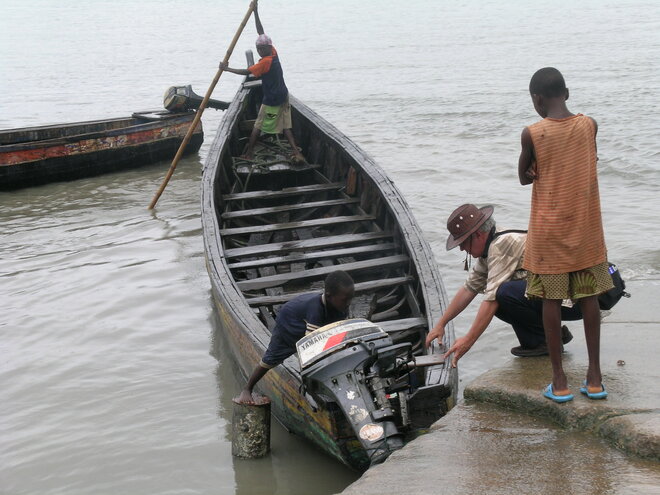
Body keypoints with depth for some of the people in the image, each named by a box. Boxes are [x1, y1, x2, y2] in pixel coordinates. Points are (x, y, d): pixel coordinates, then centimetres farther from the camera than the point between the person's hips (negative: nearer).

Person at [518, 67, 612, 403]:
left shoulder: (532, 134, -12)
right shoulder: (589, 125, -2)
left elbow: (524, 178, 1)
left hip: (549, 230, -3)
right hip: (586, 227, 3)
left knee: (551, 300, 5)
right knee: (588, 297, 10)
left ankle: (559, 381, 9)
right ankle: (594, 377, 14)